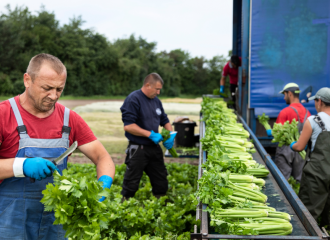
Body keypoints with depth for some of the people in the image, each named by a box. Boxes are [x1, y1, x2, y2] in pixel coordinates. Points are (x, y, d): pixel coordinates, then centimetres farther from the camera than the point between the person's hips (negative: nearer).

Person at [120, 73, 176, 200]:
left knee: (161, 182, 15)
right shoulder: (133, 99, -14)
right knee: (131, 185, 0)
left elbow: (164, 120, 21)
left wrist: (171, 134, 1)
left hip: (154, 147, 8)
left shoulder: (156, 101, 11)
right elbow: (128, 126, -21)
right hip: (137, 149, -8)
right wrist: (150, 134, -22)